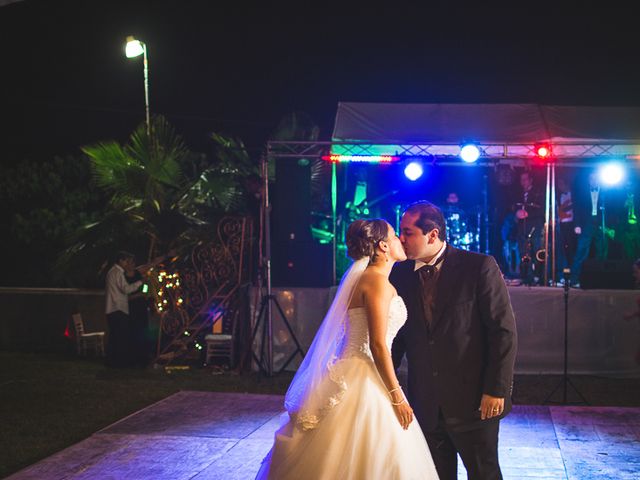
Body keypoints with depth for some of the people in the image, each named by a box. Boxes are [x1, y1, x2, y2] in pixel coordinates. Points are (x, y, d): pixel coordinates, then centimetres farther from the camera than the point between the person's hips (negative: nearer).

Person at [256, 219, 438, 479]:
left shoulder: (367, 278, 14)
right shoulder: (377, 280, -15)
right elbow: (377, 345, -19)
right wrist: (397, 397, -16)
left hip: (361, 377, 10)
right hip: (365, 381, -10)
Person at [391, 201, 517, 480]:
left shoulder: (479, 267, -9)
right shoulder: (400, 275, 2)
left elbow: (504, 330, -10)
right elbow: (396, 334, 9)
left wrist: (496, 389, -13)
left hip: (474, 400, -4)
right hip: (425, 402, 4)